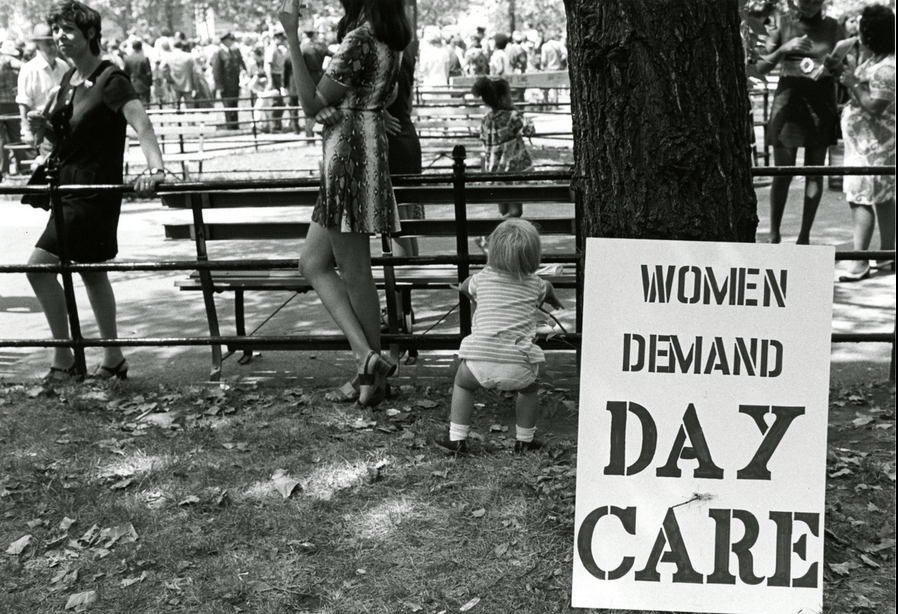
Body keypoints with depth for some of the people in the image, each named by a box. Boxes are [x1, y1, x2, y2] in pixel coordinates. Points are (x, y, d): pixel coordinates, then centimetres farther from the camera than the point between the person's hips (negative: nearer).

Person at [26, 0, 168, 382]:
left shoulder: (110, 79, -15)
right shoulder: (69, 80, 10)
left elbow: (140, 122, -31)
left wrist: (155, 168, -47)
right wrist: (44, 127, -4)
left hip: (94, 190, -9)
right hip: (69, 186, 9)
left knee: (39, 266, -12)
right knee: (91, 272, 14)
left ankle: (64, 359, 0)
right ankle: (113, 359, 25)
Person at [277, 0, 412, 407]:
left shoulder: (359, 39, -16)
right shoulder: (389, 37, 12)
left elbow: (312, 103, -14)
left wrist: (292, 38, -14)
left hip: (349, 156, -10)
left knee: (354, 273, 0)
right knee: (313, 262, 12)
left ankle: (370, 359, 11)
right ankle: (367, 354, 5)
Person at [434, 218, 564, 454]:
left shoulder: (482, 278, 13)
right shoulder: (534, 285, 14)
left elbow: (463, 287, 36)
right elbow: (548, 289, 39)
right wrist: (554, 302, 63)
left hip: (480, 359, 0)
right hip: (517, 363, 0)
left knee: (462, 384, 28)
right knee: (530, 388, 30)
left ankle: (457, 439, 25)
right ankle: (524, 440, 35)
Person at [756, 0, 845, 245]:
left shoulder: (833, 28, 6)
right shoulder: (783, 25, 4)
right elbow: (762, 66, 1)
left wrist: (832, 66, -13)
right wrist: (784, 48, -15)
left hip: (822, 99, 1)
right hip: (789, 97, -1)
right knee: (782, 172, -3)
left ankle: (804, 236, 7)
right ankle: (774, 235, 6)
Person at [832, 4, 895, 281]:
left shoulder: (886, 69, -20)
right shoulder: (875, 61, 10)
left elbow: (875, 107, -24)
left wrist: (854, 84, -16)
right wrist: (851, 79, 5)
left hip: (873, 144, -10)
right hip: (869, 141, 10)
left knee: (860, 198, -13)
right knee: (883, 197, 16)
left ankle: (860, 261, -14)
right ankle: (887, 253, 26)